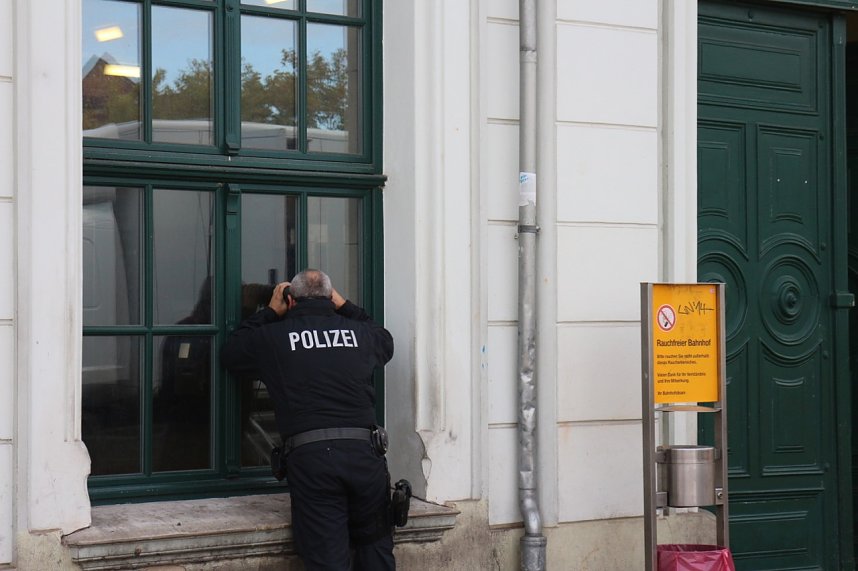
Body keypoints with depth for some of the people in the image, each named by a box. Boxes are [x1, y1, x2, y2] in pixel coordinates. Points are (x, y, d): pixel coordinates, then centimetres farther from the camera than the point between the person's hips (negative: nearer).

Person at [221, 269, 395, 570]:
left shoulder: (273, 336, 6)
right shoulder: (358, 332, 11)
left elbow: (230, 353, 24)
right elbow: (386, 341, 35)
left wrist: (270, 312, 29)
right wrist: (344, 307, 38)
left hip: (308, 456, -2)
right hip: (362, 452, 2)